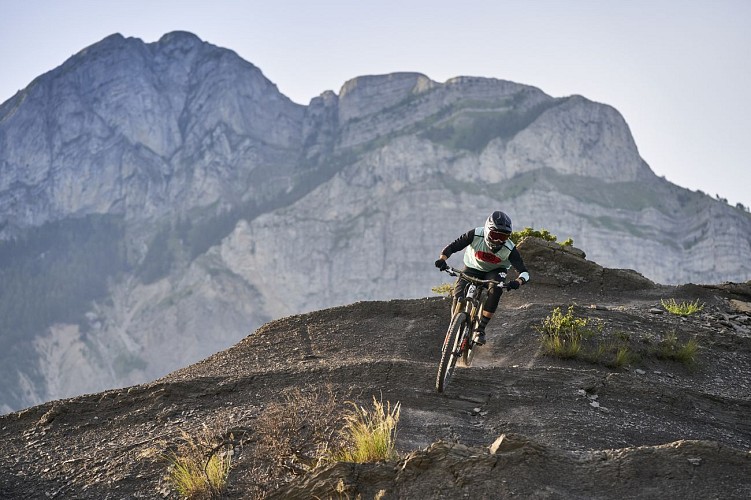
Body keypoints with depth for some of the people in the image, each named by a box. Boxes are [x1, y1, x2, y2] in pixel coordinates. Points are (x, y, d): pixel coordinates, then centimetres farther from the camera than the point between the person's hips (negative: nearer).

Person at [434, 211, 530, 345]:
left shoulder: (509, 249, -30)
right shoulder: (475, 235, -30)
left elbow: (524, 272, -31)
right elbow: (452, 247, -23)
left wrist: (518, 282, -54)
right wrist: (442, 259, -44)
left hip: (494, 272, 0)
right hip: (472, 268, 0)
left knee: (496, 290, -32)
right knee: (458, 297, -21)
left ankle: (481, 329, -20)